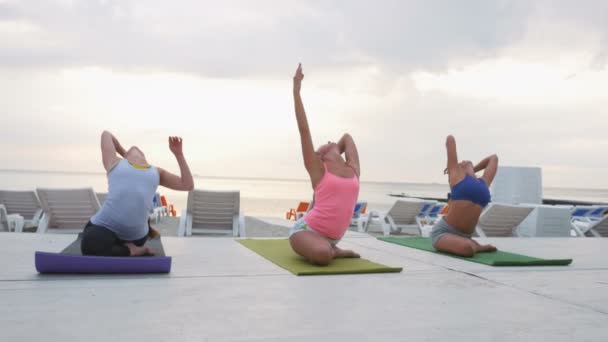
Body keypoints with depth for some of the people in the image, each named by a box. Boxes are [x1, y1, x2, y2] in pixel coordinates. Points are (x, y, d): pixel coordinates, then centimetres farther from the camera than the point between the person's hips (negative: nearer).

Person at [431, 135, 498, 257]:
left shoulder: (484, 183, 16)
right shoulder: (457, 175, 4)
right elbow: (450, 139, 9)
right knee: (466, 249, -31)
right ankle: (479, 247, -2)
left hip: (463, 236, 6)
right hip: (444, 232, -6)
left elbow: (494, 158, 33)